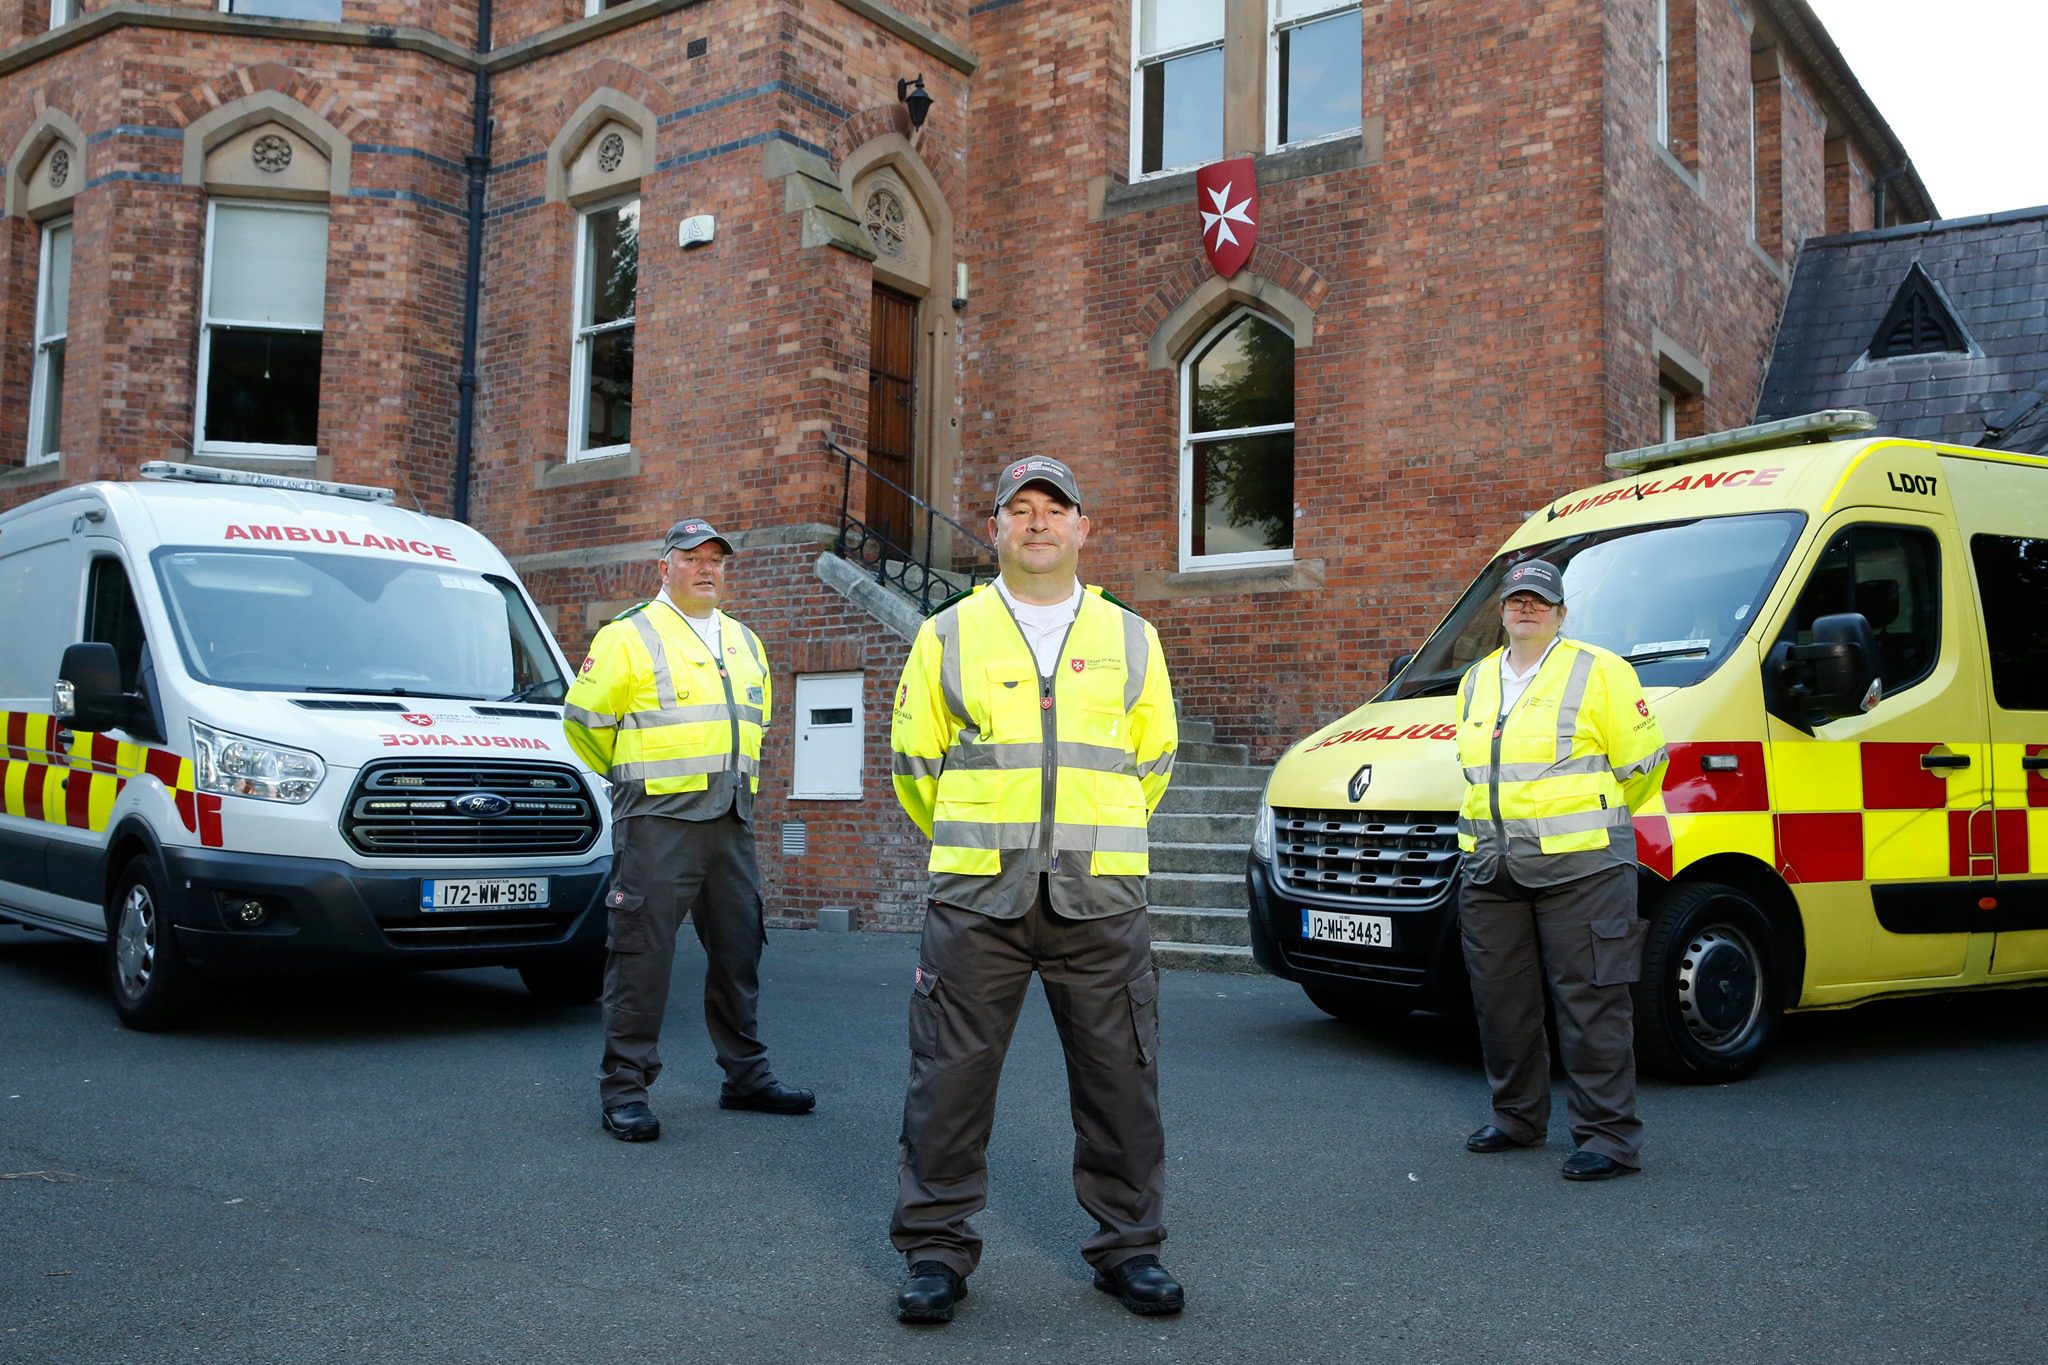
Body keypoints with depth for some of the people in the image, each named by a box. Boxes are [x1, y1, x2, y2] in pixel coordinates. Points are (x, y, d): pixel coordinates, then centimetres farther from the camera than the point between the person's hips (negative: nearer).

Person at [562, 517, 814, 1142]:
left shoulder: (745, 643, 17)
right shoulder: (631, 636, -3)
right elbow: (584, 717, 0)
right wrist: (637, 775, 11)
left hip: (732, 819, 7)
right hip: (659, 820, -6)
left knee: (738, 949, 11)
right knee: (643, 952, -5)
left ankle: (746, 1076, 22)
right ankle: (623, 1088, 3)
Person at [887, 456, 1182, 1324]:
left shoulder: (1130, 639, 10)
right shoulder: (948, 634, 6)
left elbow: (1152, 758, 20)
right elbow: (915, 756, 14)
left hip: (1101, 897, 1)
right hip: (976, 895, -1)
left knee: (1120, 1080, 7)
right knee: (950, 1079, 2)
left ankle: (1128, 1245, 23)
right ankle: (936, 1250, 17)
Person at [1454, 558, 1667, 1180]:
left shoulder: (1600, 672, -3)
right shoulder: (1476, 682, 16)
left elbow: (1641, 762, -1)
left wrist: (1595, 823, 9)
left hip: (1580, 868, -6)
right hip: (1491, 871, 6)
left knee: (1591, 1003, -4)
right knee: (1501, 1001, 12)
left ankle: (1608, 1134, 3)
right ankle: (1517, 1117, 27)